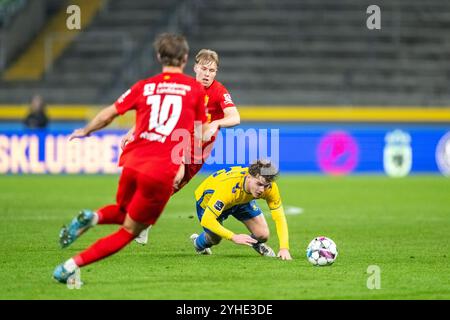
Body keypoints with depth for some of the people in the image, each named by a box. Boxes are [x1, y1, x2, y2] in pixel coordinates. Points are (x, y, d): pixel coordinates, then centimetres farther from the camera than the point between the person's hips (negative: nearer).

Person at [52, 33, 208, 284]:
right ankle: (71, 266, -8)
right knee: (128, 232, 6)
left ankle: (91, 217, 2)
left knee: (123, 212, 33)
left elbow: (108, 114, 15)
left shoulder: (144, 87, 10)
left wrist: (85, 131, 33)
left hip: (133, 162, 4)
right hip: (163, 172, -4)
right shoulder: (195, 88, 5)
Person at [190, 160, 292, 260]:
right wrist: (234, 237, -53)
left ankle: (256, 243, 28)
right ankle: (198, 243, 42)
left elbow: (279, 218, -28)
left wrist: (284, 248, -40)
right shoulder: (228, 187, -48)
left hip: (242, 199, 3)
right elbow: (206, 220, -48)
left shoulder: (270, 187, -34)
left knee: (262, 235, -9)